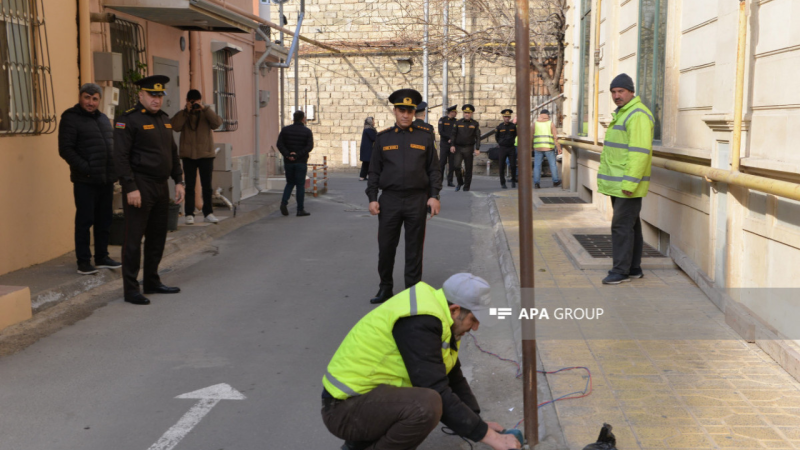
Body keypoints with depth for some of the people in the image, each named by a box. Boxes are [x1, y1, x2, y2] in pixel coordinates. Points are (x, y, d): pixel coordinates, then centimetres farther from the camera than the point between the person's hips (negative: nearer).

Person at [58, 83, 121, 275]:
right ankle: (83, 261, 5)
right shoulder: (71, 118, -5)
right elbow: (65, 149, -11)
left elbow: (112, 144, 22)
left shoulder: (103, 118, 16)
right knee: (85, 220, -2)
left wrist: (115, 168, 7)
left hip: (106, 178, 7)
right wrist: (84, 168, -18)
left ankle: (102, 256, 22)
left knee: (104, 220, 12)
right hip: (85, 180, -7)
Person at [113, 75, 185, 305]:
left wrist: (178, 181, 13)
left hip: (161, 187, 8)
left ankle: (152, 282, 26)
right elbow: (121, 156, -16)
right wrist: (130, 188, -20)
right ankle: (130, 289, 3)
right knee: (134, 239, -3)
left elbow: (173, 152, 20)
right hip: (140, 188, -8)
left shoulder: (164, 119, 15)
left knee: (157, 237, 14)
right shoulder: (128, 120, -11)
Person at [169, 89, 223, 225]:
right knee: (190, 186, 3)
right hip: (188, 155, 0)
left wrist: (204, 108, -18)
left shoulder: (206, 113, 4)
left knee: (207, 186, 6)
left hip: (206, 154, 0)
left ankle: (208, 213, 14)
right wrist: (186, 112, -17)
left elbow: (217, 123, -13)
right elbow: (175, 127, -13)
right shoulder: (182, 114, 4)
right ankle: (189, 214, 6)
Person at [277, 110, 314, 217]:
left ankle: (284, 202, -4)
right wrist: (297, 155, -16)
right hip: (301, 162, -3)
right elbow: (309, 147, -14)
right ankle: (300, 210, 4)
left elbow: (279, 144, -5)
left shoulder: (285, 130, 5)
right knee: (300, 185, 3)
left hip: (288, 162, 3)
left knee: (290, 183, 17)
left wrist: (287, 155, -11)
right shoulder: (307, 131, -3)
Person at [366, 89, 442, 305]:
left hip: (417, 200, 0)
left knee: (414, 248, 5)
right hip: (390, 200, 1)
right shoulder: (383, 138, 6)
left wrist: (434, 196, -5)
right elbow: (374, 171, 7)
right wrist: (372, 198, -1)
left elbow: (434, 169, 5)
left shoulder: (425, 137, 5)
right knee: (386, 246, 5)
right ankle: (385, 288, 20)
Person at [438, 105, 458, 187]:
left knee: (452, 163, 0)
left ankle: (450, 181, 6)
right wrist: (451, 137, -14)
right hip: (444, 145, -3)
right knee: (442, 162, -5)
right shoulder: (442, 120, -1)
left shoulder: (456, 121, 8)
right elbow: (441, 132, -9)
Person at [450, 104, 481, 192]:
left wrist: (477, 149, -8)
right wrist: (452, 145, -8)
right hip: (458, 148, 1)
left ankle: (466, 186, 13)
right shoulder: (458, 123, 5)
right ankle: (460, 182, 10)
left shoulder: (475, 124, 2)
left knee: (468, 168, 2)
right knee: (456, 165, -12)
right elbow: (453, 135, 5)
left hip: (468, 148, 0)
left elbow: (478, 137, 0)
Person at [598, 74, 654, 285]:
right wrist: (604, 176, 21)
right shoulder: (621, 114, 19)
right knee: (630, 225, 13)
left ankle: (621, 270, -4)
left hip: (628, 184, -10)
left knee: (621, 226, -9)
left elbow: (639, 152, -22)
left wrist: (629, 183, -25)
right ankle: (634, 268, 18)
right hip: (618, 183, 10)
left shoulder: (638, 115, -15)